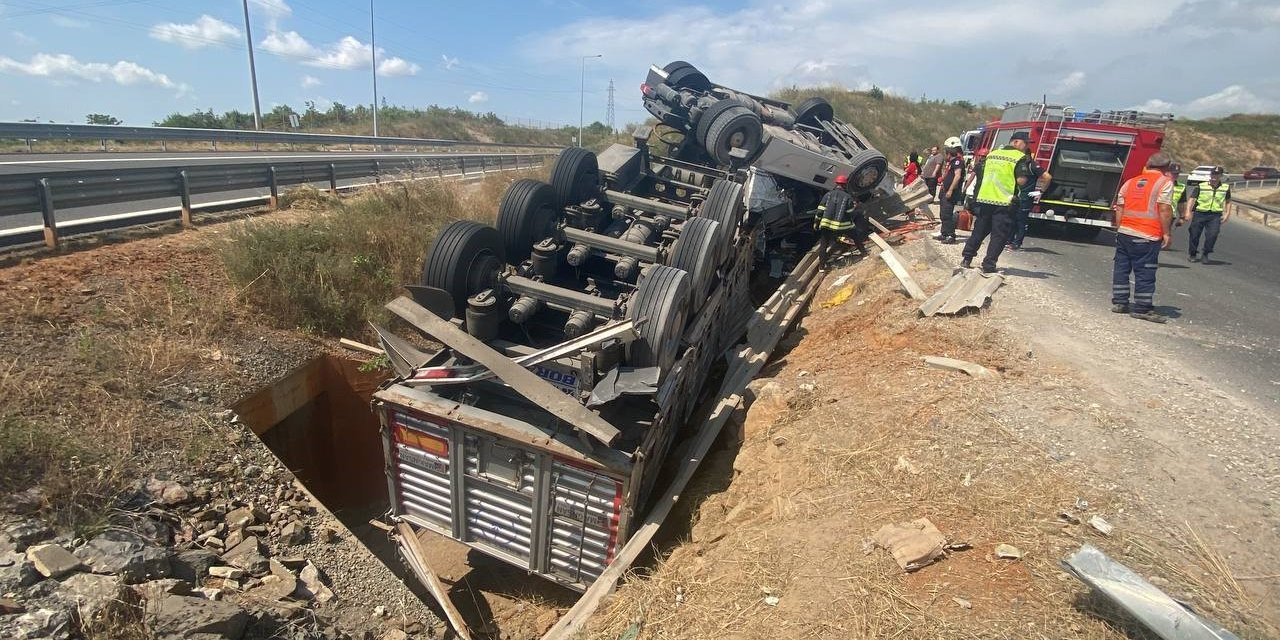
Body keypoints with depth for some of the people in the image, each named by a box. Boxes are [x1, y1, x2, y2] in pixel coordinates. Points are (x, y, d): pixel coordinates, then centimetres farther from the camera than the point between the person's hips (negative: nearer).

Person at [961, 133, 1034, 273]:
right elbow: (1021, 181, -14)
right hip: (1004, 203, -6)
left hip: (984, 199, 6)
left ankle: (966, 259, 17)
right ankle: (988, 266, -2)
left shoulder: (992, 154, 13)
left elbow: (981, 174, 18)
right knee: (999, 236, 1)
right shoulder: (1022, 158, -6)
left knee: (979, 231, 16)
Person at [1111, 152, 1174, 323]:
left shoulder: (1130, 182, 14)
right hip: (1147, 237, -5)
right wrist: (1167, 233, -7)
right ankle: (1142, 309, 4)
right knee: (1145, 273, 0)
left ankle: (1119, 302, 17)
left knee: (1121, 267, 12)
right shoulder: (1165, 182, -3)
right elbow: (1164, 209, -11)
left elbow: (1119, 208, 12)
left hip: (1124, 232, 5)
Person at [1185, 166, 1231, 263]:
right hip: (1199, 213, -1)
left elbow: (1228, 201, 21)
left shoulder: (1226, 187, 9)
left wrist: (1227, 214, 13)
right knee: (1195, 235, 2)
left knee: (1212, 235, -12)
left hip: (1215, 215, 1)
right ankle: (1193, 255, 18)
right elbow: (1191, 199, -4)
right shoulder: (1200, 186, -1)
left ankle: (1205, 255, 2)